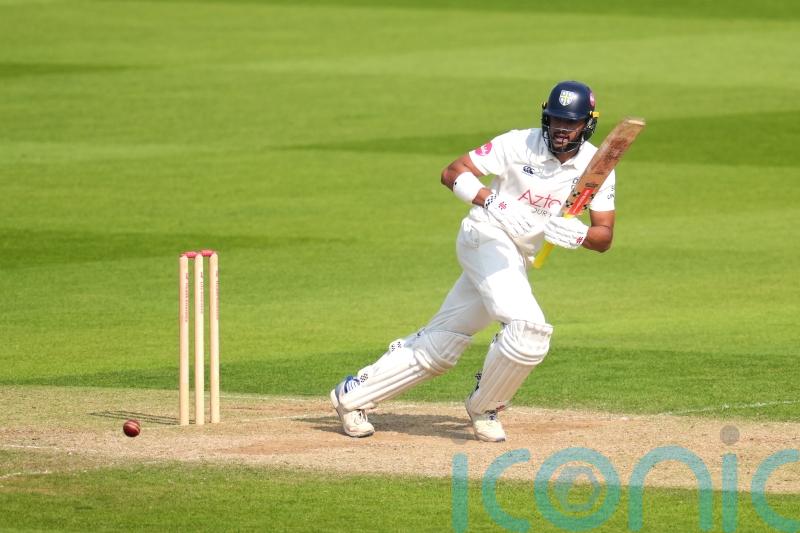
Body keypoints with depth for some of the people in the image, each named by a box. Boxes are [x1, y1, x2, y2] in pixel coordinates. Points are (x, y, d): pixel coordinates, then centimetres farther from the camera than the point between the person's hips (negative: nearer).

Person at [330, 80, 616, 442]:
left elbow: (604, 238, -4)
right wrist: (495, 204, -30)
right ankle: (484, 407, -4)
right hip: (486, 236, -6)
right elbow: (452, 173, -14)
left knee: (439, 347, 8)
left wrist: (579, 234, -28)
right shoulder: (520, 144, -12)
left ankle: (353, 395, 19)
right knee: (528, 327, -28)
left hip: (518, 261, 6)